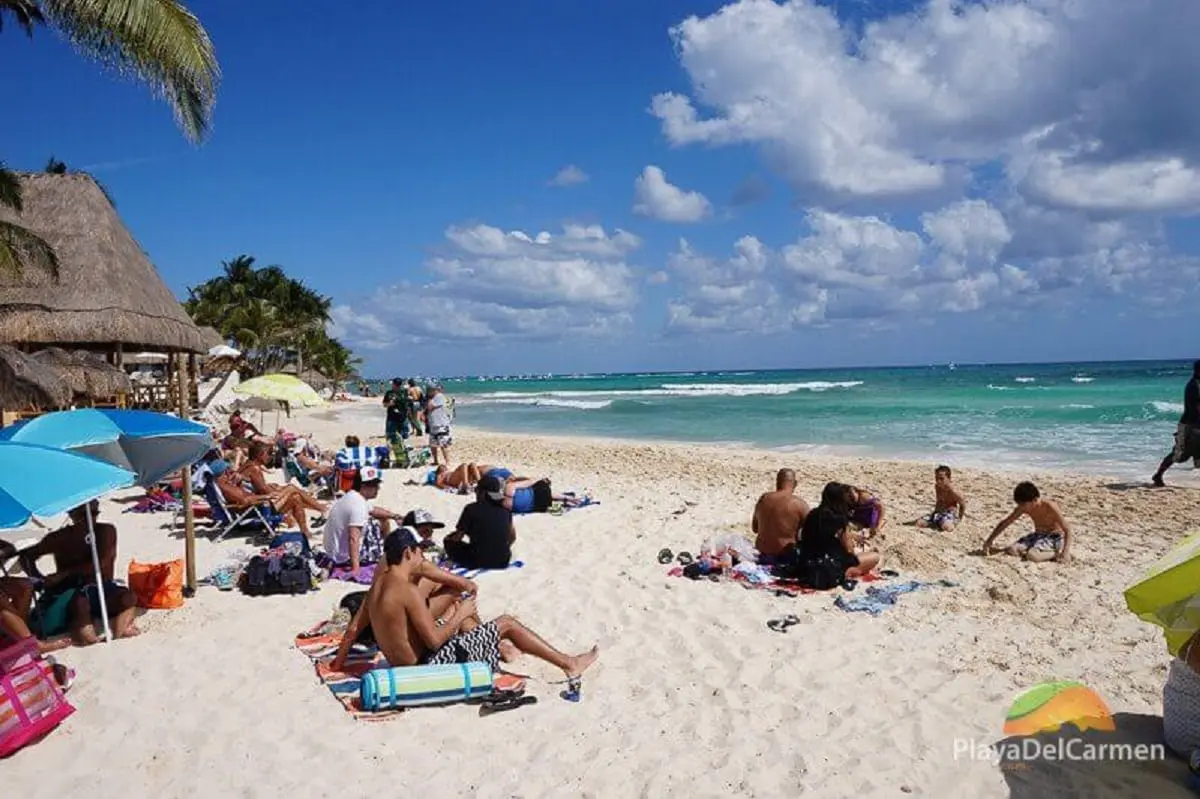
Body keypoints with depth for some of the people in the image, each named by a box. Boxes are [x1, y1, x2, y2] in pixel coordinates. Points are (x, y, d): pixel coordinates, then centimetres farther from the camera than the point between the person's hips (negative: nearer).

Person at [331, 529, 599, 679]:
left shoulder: (377, 586, 1)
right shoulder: (408, 591, -26)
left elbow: (353, 628, 8)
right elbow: (434, 640, -26)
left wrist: (339, 660, 22)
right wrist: (462, 614, -12)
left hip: (401, 663, 9)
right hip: (429, 664, -9)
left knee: (458, 608, 26)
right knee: (507, 623, -2)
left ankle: (501, 649, 41)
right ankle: (569, 664, 8)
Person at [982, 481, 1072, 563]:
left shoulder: (1050, 507, -24)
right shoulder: (1023, 508, -8)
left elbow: (1067, 530, -19)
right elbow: (1004, 523, 1)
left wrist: (1065, 552, -29)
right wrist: (988, 542, 0)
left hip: (1054, 538, -5)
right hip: (1038, 535, 5)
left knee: (1032, 556, -32)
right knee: (1013, 550, -22)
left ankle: (1055, 554, -11)